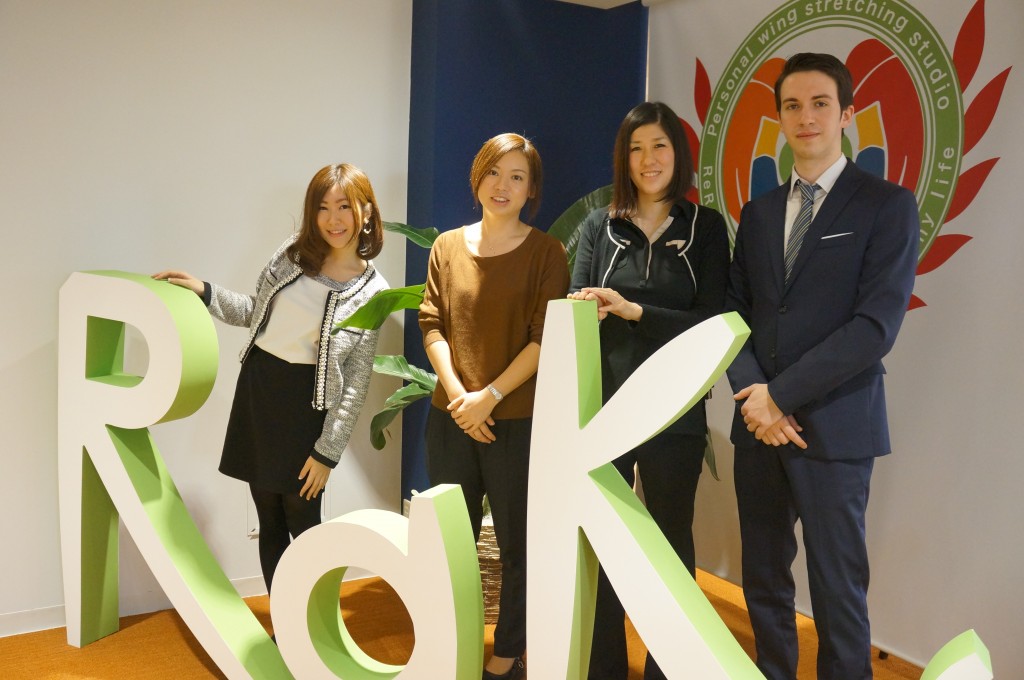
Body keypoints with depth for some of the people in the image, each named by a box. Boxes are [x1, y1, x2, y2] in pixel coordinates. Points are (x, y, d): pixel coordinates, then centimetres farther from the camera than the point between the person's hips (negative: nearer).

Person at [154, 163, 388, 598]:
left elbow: (356, 383, -8)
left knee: (302, 521, 2)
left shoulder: (372, 292, -9)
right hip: (257, 387, 4)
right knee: (269, 521, 12)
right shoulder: (293, 252, 2)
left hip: (306, 402, -4)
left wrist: (327, 451, -9)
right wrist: (205, 292, 3)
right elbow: (257, 313, 16)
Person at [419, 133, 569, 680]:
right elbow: (431, 324, 2)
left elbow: (546, 339, -9)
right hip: (450, 418, 4)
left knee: (518, 543, 7)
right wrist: (457, 393, -11)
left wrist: (490, 396, -16)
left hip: (519, 421, -3)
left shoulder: (546, 252, -3)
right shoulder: (448, 246, 7)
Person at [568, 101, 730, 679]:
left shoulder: (706, 226, 1)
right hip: (605, 406, 1)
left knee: (671, 539, 12)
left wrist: (632, 310, -16)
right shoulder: (601, 226, 5)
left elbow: (713, 322, -7)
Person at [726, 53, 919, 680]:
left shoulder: (888, 204, -3)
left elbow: (877, 324, -13)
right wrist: (754, 393, -8)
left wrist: (781, 395, -14)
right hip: (758, 422, 5)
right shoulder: (759, 211, 13)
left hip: (835, 426, -4)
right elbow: (735, 313, 9)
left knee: (838, 586, 4)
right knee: (763, 578, 13)